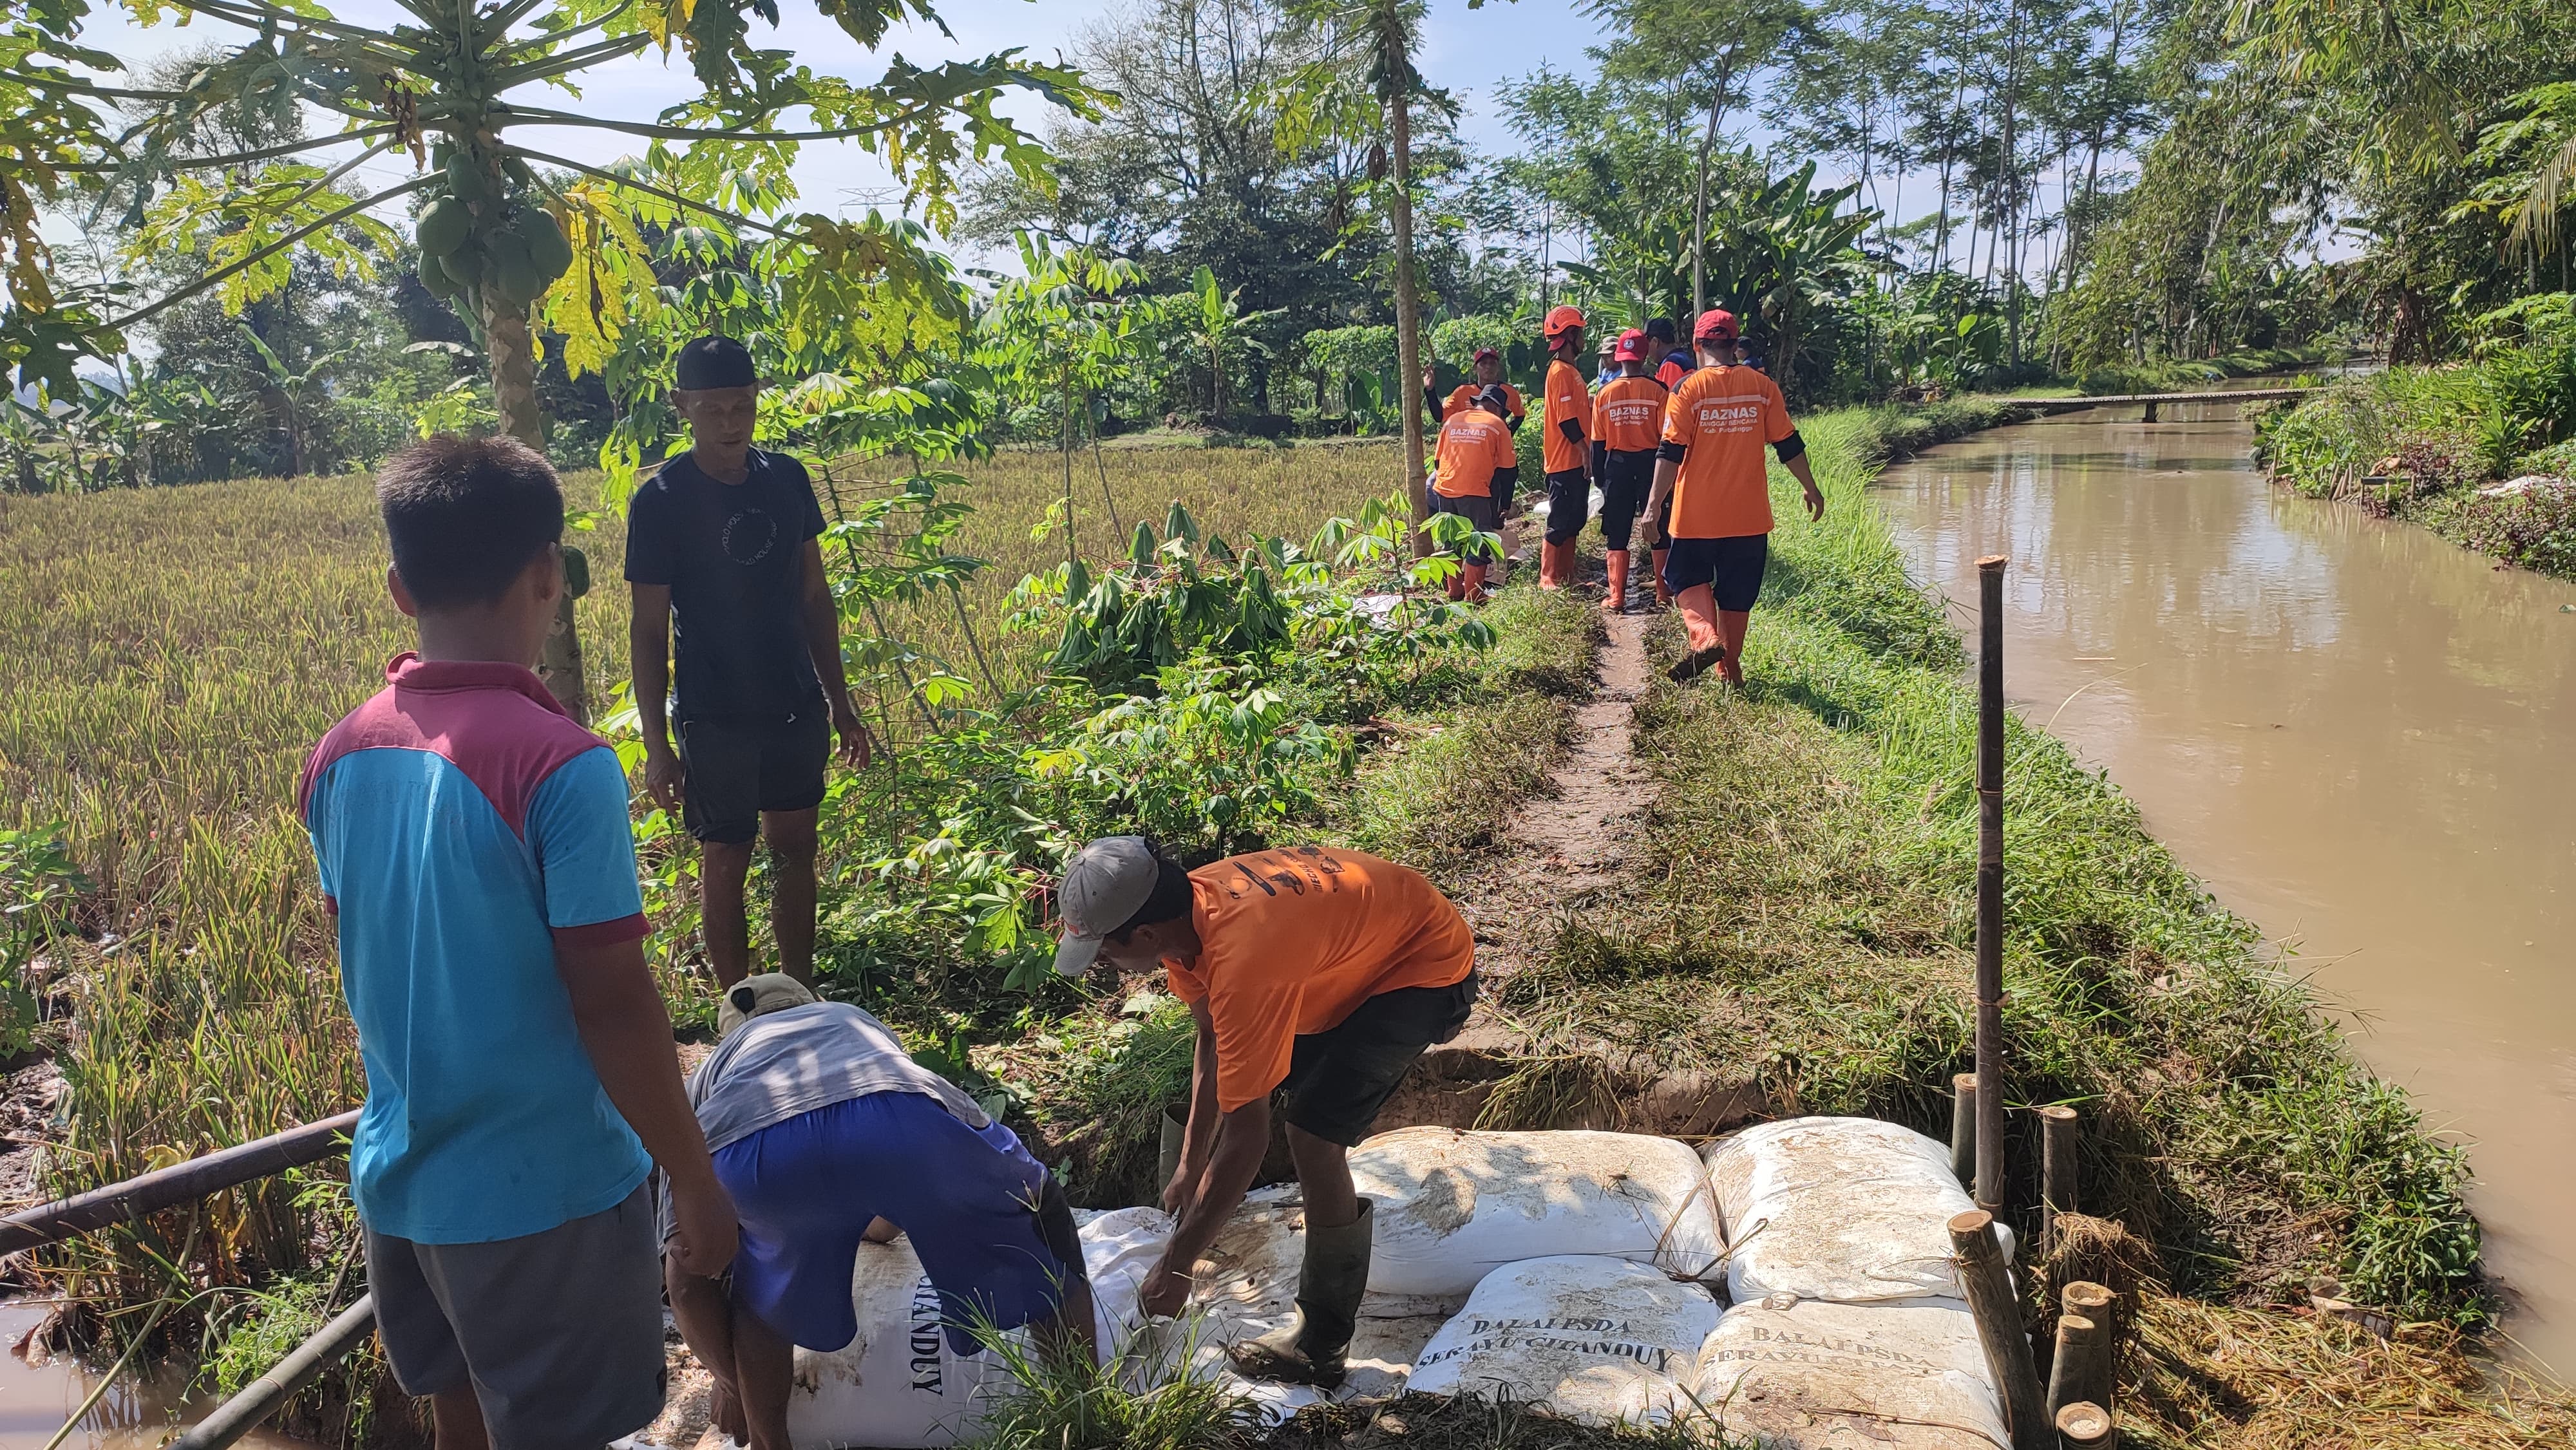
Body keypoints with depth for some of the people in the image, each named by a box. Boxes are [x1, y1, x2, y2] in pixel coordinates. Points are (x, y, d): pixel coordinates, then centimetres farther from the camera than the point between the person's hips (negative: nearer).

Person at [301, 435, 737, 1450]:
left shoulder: (342, 756, -1)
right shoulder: (562, 767, -23)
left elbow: (367, 961, 9)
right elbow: (612, 1003, -20)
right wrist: (696, 1181, -10)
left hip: (400, 1175, 6)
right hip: (542, 1192, -6)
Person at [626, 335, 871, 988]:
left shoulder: (787, 479, 2)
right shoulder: (660, 501, -12)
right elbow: (648, 631, -8)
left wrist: (840, 704, 10)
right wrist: (656, 745, -10)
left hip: (797, 709, 5)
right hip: (716, 718, -5)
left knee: (796, 851, 13)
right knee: (726, 861, 5)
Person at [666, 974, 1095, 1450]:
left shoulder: (707, 1076, 41)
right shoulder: (858, 1021, 47)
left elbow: (688, 1277, 36)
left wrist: (732, 1380, 50)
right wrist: (883, 1218, 80)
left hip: (752, 1156, 0)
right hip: (906, 1125, 1)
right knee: (1039, 1214, 31)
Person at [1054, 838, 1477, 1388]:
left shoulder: (1242, 962, -38)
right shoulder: (1186, 906, -12)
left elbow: (1245, 1137, -30)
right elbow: (1212, 1041, 2)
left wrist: (1175, 1268, -21)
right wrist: (1189, 1169, 6)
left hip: (1429, 968, -9)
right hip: (1361, 933, 9)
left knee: (1314, 1135, -18)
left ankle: (1321, 1347, -2)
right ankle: (1338, 1200, 49)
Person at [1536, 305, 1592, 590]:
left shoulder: (1570, 371, 18)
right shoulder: (1560, 372, -14)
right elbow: (1566, 419, -20)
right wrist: (1585, 451, -19)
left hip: (1576, 461, 10)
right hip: (1565, 462, -10)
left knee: (1575, 520, 13)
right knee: (1560, 522, -6)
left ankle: (1566, 576, 20)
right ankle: (1547, 579, -1)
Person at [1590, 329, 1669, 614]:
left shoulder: (1605, 393, -2)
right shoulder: (1656, 390, -9)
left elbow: (1598, 441, 2)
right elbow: (1666, 435, -7)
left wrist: (1599, 475, 12)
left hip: (1617, 465, 1)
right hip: (1650, 463, -1)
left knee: (1617, 535, 7)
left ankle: (1616, 598, 5)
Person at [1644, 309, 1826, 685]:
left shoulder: (1688, 389, -8)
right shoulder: (1762, 387, 0)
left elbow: (1671, 453, -12)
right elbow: (1789, 446, 5)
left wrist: (1655, 503, -8)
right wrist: (1811, 489, 17)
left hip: (1697, 513, -3)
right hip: (1749, 513, 3)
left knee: (1687, 577, 14)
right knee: (1737, 590, 14)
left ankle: (1705, 636, -12)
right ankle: (1731, 667, 20)